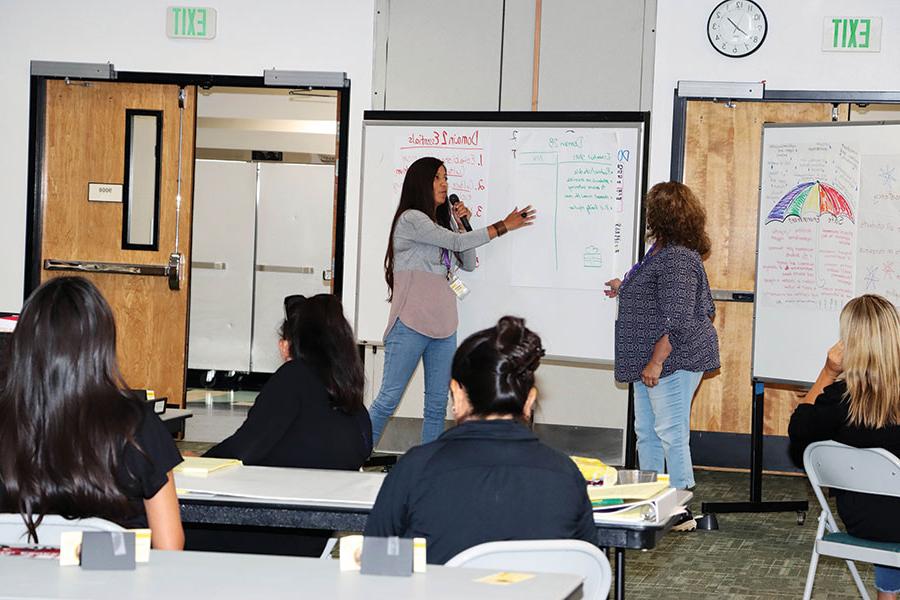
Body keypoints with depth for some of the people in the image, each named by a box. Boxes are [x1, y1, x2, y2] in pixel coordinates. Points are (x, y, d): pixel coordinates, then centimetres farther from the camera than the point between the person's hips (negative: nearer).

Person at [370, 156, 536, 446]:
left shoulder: (443, 223, 20)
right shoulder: (410, 219, -5)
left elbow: (468, 264, 21)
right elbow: (457, 243, -8)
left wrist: (463, 225, 9)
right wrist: (504, 226, -1)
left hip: (443, 325, 8)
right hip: (411, 324, -8)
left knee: (437, 406, 5)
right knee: (388, 400, -8)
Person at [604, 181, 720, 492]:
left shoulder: (677, 258, -20)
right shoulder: (661, 250, 13)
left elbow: (678, 320, -25)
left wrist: (656, 361, -24)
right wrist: (625, 288, 36)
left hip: (673, 359, -11)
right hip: (652, 361, 11)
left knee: (670, 432, -6)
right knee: (646, 432, 16)